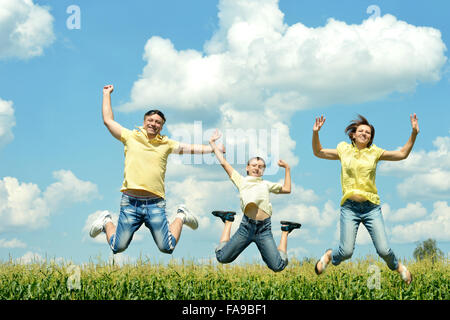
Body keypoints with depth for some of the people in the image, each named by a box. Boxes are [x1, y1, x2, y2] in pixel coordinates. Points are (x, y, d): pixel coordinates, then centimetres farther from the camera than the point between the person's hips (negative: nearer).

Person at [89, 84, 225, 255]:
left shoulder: (166, 144, 14)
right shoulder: (131, 136, 10)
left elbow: (191, 148, 20)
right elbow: (108, 120, 14)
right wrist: (107, 94, 21)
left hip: (155, 204, 1)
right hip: (130, 202, -1)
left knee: (167, 248, -2)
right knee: (118, 248, -2)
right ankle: (106, 222, 28)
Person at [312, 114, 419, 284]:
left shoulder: (375, 152, 8)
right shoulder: (344, 150, 9)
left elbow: (402, 154, 7)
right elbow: (318, 152, 14)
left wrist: (414, 133, -3)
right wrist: (315, 133, -1)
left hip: (371, 207, 1)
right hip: (350, 207, -1)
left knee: (384, 251, -6)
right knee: (346, 252, -11)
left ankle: (397, 266, 28)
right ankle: (329, 255, 24)